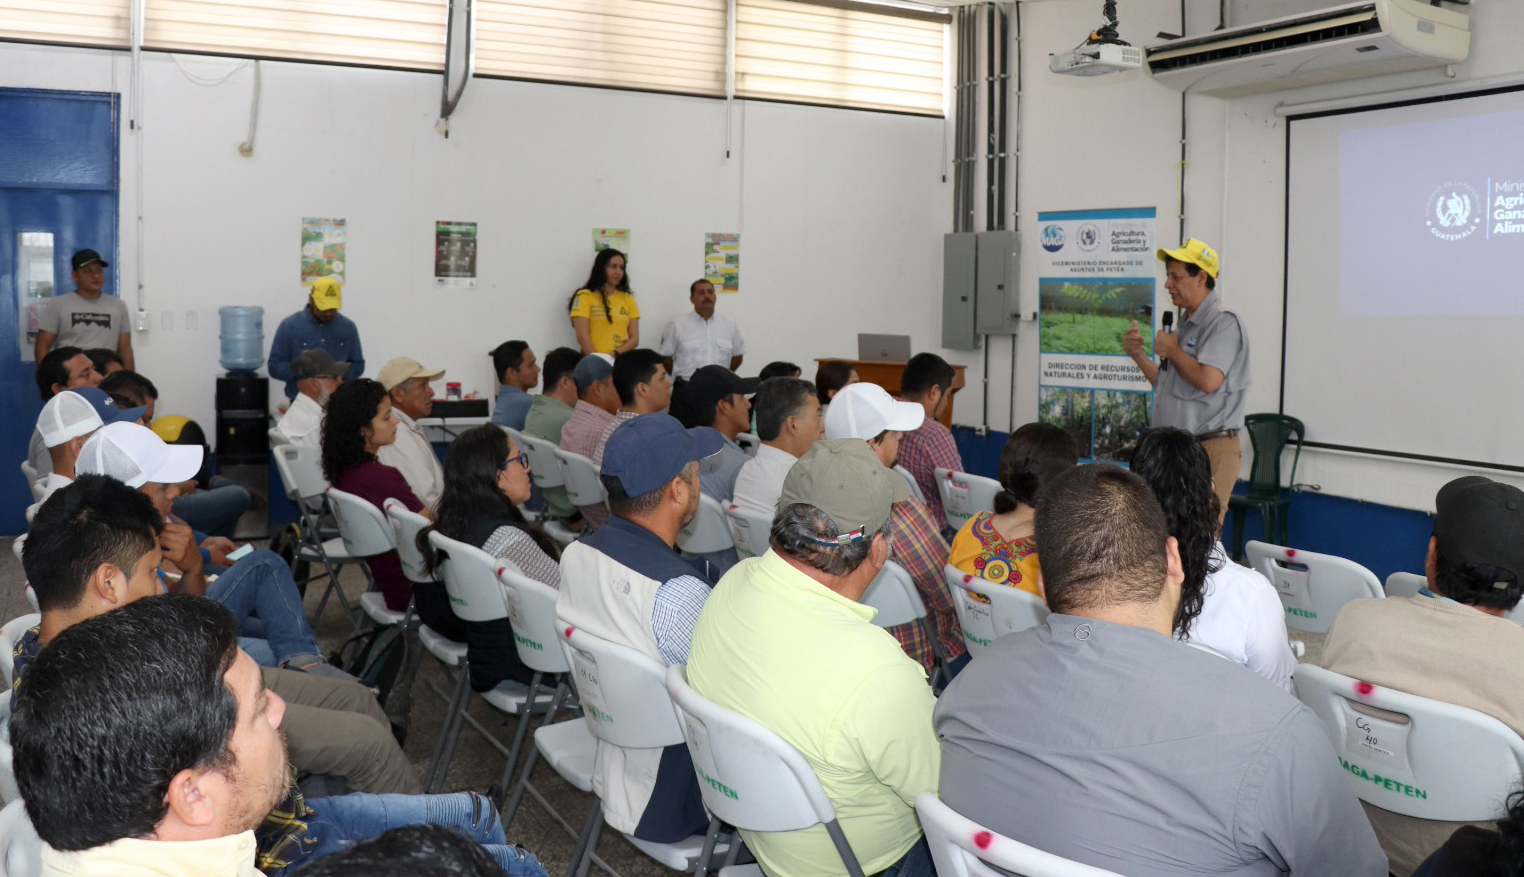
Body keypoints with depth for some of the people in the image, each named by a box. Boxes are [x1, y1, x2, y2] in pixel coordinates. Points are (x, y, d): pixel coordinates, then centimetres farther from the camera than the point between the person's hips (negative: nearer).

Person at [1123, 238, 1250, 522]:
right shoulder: (1187, 325, 20)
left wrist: (1172, 351, -8)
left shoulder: (1224, 322, -10)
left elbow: (1209, 380, -24)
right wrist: (1138, 355, 14)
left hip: (1210, 449, -9)